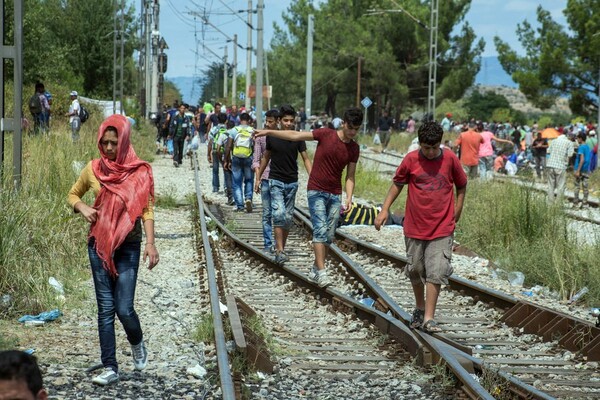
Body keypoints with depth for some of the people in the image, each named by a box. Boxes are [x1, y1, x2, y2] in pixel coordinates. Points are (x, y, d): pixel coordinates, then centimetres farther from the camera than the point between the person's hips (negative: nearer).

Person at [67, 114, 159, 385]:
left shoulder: (139, 172, -5)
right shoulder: (93, 169, 2)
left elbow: (146, 209, -4)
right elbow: (73, 194, 16)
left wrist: (150, 243, -15)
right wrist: (82, 208, -6)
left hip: (128, 246, -2)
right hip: (99, 244, 2)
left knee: (124, 308, -7)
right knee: (106, 308, 3)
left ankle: (137, 343, 26)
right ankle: (110, 368, 8)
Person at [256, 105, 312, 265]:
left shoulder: (298, 138, -3)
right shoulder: (272, 136, -3)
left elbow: (305, 159, -1)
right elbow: (266, 157, 10)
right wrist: (258, 178, 14)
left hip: (292, 182, 2)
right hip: (276, 181, -2)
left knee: (288, 217, 6)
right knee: (279, 214, -17)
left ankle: (281, 248, 19)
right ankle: (280, 251, -20)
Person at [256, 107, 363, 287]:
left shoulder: (354, 149, 4)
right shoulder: (326, 135, -7)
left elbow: (350, 176, 8)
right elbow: (295, 135, -4)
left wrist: (349, 198, -7)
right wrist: (269, 132, -6)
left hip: (335, 195, 4)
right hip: (317, 191, -4)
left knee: (329, 236, 4)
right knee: (320, 230, -15)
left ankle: (315, 270, 16)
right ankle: (321, 272, -18)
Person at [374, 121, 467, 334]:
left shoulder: (450, 159, -3)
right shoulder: (411, 160, -4)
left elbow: (461, 185, 11)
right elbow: (397, 184, 8)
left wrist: (458, 208, 3)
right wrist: (384, 210, 1)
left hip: (442, 228, -1)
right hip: (415, 226, 1)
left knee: (436, 272, -10)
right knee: (415, 270, 12)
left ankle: (429, 318, -7)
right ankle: (420, 309, 33)